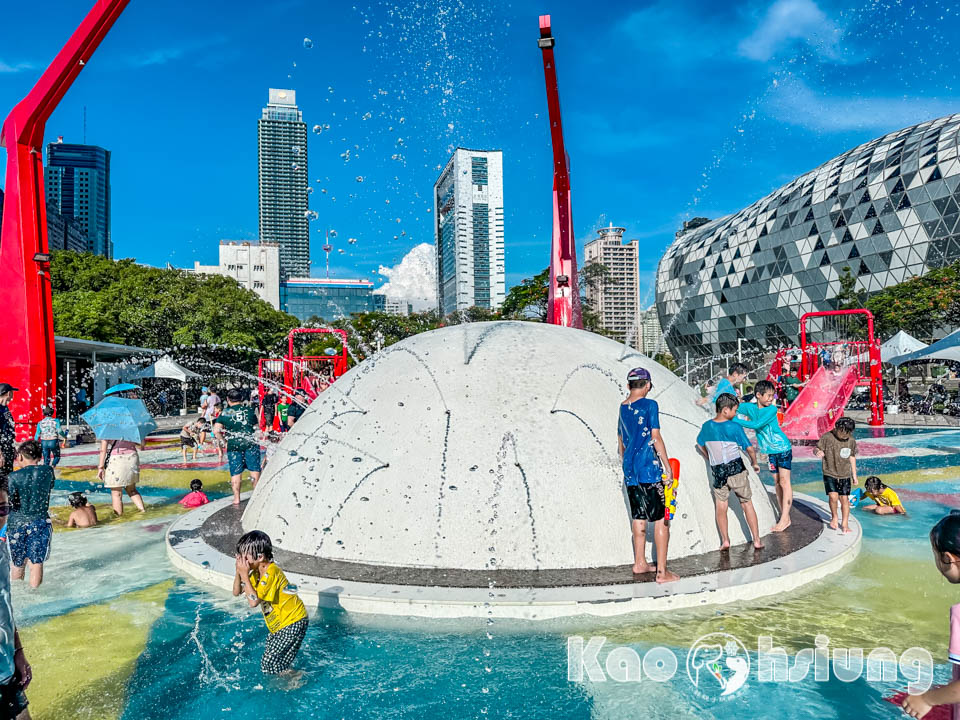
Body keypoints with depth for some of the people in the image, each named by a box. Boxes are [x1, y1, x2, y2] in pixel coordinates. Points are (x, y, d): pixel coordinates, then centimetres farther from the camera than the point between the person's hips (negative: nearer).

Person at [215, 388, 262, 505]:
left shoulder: (225, 413, -1)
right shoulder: (249, 410, 3)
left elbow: (216, 430, -8)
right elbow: (256, 427, 10)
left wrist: (224, 439, 6)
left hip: (233, 446, 0)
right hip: (251, 443, 0)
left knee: (235, 472, 6)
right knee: (254, 469, 8)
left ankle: (236, 498, 8)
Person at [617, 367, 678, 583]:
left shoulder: (622, 407, 11)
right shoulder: (649, 405, -9)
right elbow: (656, 438, -12)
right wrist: (668, 467, -7)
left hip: (630, 470, 7)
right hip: (650, 469, -7)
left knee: (638, 517, 17)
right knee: (661, 519, -1)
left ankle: (640, 563, 27)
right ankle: (662, 571, -1)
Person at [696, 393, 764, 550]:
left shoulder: (706, 426, 0)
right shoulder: (734, 427, -12)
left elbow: (700, 445, 16)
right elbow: (749, 448, -6)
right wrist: (754, 463, 12)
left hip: (717, 472, 2)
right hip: (737, 470, -2)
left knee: (721, 506, 10)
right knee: (747, 504, 10)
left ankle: (725, 540, 3)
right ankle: (756, 540, 15)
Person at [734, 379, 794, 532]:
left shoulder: (772, 409, -19)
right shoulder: (750, 408, -4)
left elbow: (757, 425, -29)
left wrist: (737, 420, -28)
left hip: (783, 448, -5)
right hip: (770, 450, 5)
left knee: (784, 482, -5)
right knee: (777, 482, 10)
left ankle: (785, 519, -4)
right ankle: (784, 516, 17)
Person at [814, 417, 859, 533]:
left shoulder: (851, 441, 0)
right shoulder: (827, 437, -12)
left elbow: (852, 457, 12)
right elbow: (817, 449, -7)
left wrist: (854, 475, 15)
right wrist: (818, 452, -33)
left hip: (845, 475, 3)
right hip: (830, 474, -3)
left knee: (844, 499, 3)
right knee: (833, 496, -16)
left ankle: (845, 523, 20)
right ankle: (834, 517, 12)